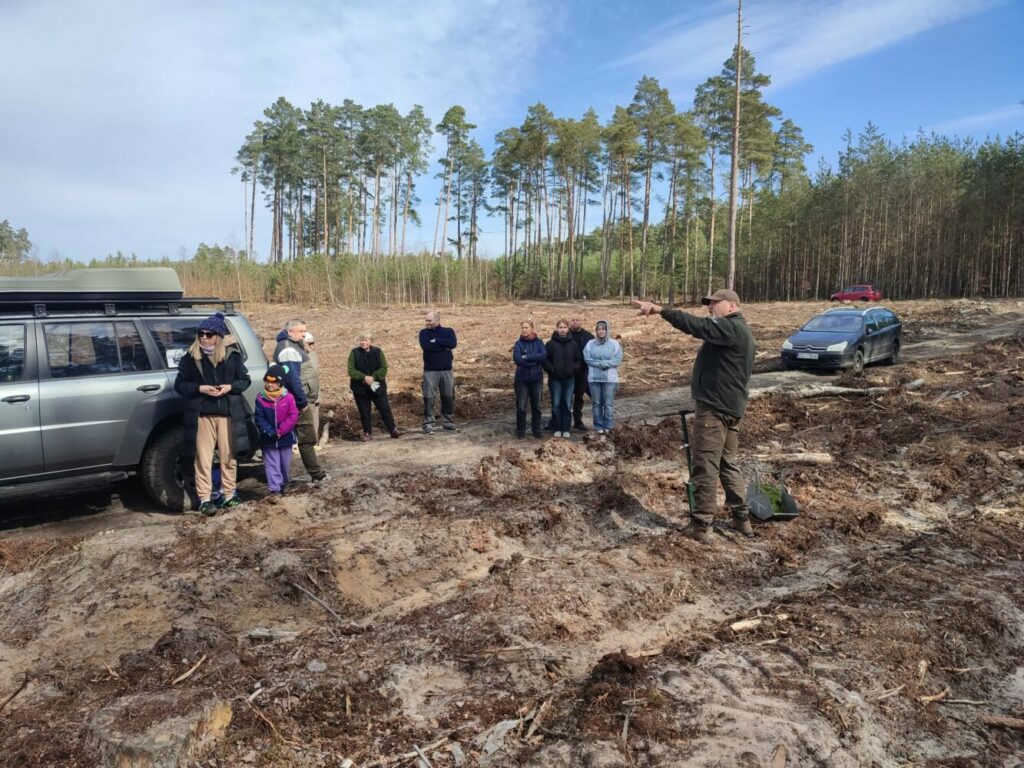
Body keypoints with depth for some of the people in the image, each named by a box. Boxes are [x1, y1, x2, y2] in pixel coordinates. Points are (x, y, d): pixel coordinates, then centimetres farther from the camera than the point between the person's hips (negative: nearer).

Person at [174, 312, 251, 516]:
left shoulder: (232, 356, 2)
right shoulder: (190, 358, 0)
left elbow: (245, 380, 8)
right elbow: (179, 385, 3)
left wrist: (230, 387, -11)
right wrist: (200, 388, -14)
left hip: (227, 414, 1)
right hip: (202, 415, -1)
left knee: (228, 456, 9)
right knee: (204, 459, -1)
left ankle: (228, 494, 22)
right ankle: (204, 499, 5)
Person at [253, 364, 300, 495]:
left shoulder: (288, 397, -10)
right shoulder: (261, 399, -7)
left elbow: (293, 417, -12)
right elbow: (259, 418, -9)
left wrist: (280, 431, -18)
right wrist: (269, 431, -21)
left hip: (285, 438, 1)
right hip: (268, 440, -1)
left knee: (285, 463, 16)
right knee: (271, 464, 1)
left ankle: (282, 484, 37)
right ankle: (275, 488, 4)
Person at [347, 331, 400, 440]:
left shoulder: (378, 352, 0)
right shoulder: (354, 353, 0)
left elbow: (384, 368, -5)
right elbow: (351, 370, -7)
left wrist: (373, 377, -19)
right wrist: (364, 377, -20)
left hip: (377, 386, 0)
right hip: (360, 388, 0)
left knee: (385, 409, 1)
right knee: (364, 412, 6)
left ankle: (393, 430, 10)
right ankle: (367, 433, 18)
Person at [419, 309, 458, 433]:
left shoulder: (448, 331, 4)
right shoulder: (424, 333, 3)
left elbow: (453, 343, -16)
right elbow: (426, 346, -17)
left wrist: (436, 340, -13)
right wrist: (445, 346, -13)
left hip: (446, 370, 1)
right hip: (430, 371, -1)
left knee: (448, 397, 7)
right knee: (429, 397, -3)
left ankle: (449, 421, 18)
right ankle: (428, 422, 4)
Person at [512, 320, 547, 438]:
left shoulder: (539, 342, 3)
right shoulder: (518, 343, -2)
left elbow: (544, 355, -14)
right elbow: (517, 359, -18)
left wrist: (528, 357, -20)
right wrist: (534, 361, -16)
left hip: (537, 378, 2)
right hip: (522, 379, -2)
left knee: (536, 406, 10)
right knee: (521, 406, 0)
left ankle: (536, 430, 21)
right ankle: (520, 431, 11)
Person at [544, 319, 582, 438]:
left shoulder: (573, 344, 5)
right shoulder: (551, 344, -2)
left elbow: (579, 359, 9)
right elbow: (545, 359, -1)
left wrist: (575, 369, -7)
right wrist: (551, 369, -13)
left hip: (569, 378, 2)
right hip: (555, 379, -1)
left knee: (567, 404, 5)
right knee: (556, 404, 2)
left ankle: (566, 429, 12)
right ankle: (557, 429, 10)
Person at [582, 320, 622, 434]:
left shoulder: (614, 344, 2)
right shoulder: (590, 344, 6)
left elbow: (617, 360, -7)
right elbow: (587, 359, -4)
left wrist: (601, 363, -15)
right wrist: (602, 364, -15)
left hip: (610, 378, -2)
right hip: (594, 378, 2)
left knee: (608, 404, -2)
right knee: (596, 403, 5)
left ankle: (608, 427, 6)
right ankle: (598, 427, 12)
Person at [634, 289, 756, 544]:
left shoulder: (731, 327, -14)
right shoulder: (738, 330, 20)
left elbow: (698, 326, -29)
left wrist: (660, 310, -35)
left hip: (715, 407, -11)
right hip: (729, 406, 11)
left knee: (706, 467, -7)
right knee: (729, 464, 17)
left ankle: (701, 527, -4)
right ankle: (742, 519, 23)